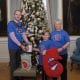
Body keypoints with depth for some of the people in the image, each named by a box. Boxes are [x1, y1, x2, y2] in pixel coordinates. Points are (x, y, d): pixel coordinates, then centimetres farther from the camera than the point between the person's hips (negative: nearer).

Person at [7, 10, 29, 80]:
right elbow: (12, 36, -21)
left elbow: (23, 34, 4)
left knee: (19, 62, 17)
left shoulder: (21, 24, 8)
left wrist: (28, 43, -12)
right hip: (13, 47, -6)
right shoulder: (10, 24, -13)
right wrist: (21, 45, -25)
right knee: (13, 63, 5)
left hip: (19, 47, 6)